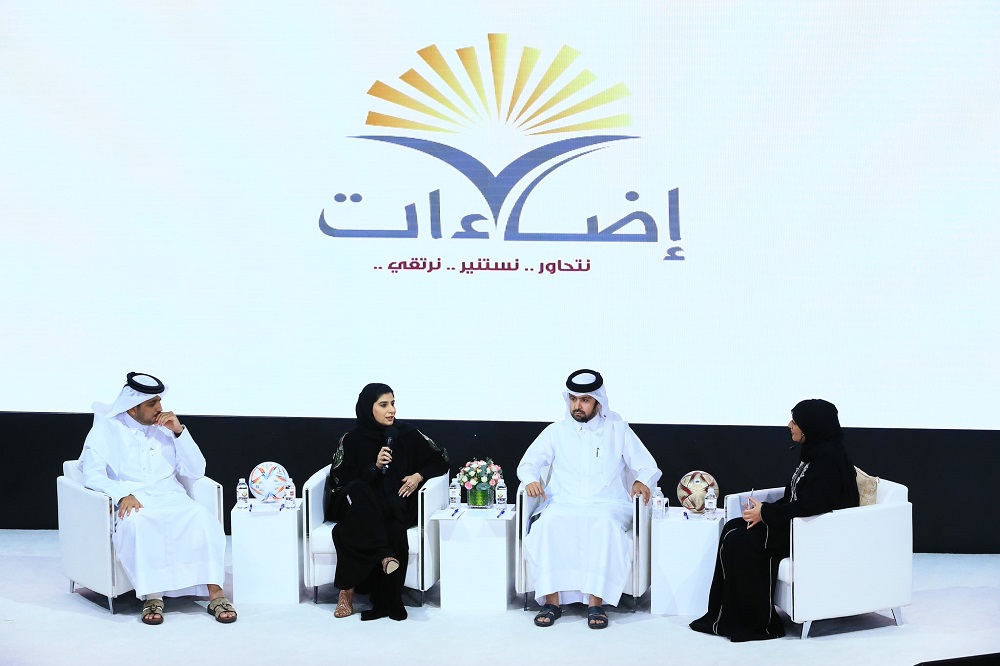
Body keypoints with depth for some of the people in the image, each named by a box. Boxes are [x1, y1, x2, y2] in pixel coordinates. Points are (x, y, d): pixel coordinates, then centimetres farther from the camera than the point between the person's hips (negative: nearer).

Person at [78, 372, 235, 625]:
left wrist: (179, 431, -3)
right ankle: (152, 596, -33)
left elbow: (196, 471, 8)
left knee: (201, 517, -30)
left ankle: (215, 594, -32)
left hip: (170, 498, 3)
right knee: (138, 524, -39)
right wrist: (123, 494, -24)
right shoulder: (107, 428, 6)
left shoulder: (165, 427, 14)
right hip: (132, 504, -2)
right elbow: (92, 474, -7)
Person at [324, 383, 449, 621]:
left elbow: (440, 460, 13)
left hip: (396, 505, 0)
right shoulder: (352, 439, 2)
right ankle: (385, 556, -44)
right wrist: (374, 467, -15)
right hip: (360, 508, 0)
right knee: (357, 490, -35)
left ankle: (349, 589, -28)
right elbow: (340, 481, -3)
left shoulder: (406, 434, 5)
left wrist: (419, 475, -5)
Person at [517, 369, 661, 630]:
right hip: (564, 503, 1)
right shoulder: (556, 431, 15)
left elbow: (647, 465, 13)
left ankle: (596, 602, -35)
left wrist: (642, 481, -11)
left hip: (607, 504, -1)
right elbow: (528, 462, 16)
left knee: (606, 524, -38)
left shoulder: (618, 429, 12)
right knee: (548, 524, -34)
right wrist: (531, 479, -8)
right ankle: (551, 600, -30)